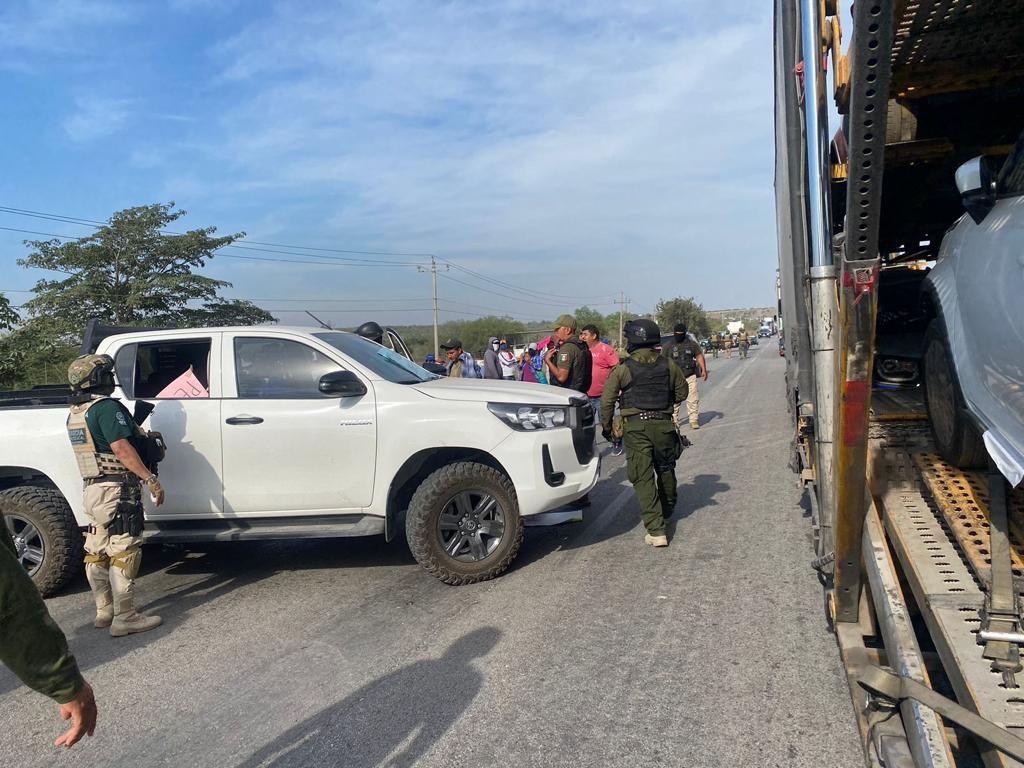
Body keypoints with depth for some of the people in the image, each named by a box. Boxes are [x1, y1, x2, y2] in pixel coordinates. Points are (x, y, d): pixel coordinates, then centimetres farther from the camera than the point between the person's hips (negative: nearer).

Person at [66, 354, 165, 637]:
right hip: (117, 490, -10)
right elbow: (121, 448, -23)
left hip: (92, 489, 10)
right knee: (124, 552, -6)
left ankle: (104, 611, 25)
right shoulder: (107, 407, -16)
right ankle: (125, 618, -4)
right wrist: (151, 479, -23)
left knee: (98, 552, 15)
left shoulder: (74, 414, 14)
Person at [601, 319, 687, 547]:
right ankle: (666, 512, 46)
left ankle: (656, 531, -10)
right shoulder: (668, 365, 4)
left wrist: (606, 426, 10)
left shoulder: (623, 368, -4)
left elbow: (607, 400, -3)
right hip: (663, 424, 3)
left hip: (635, 426, -3)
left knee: (643, 478, -3)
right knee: (665, 471, 23)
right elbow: (681, 392, 15)